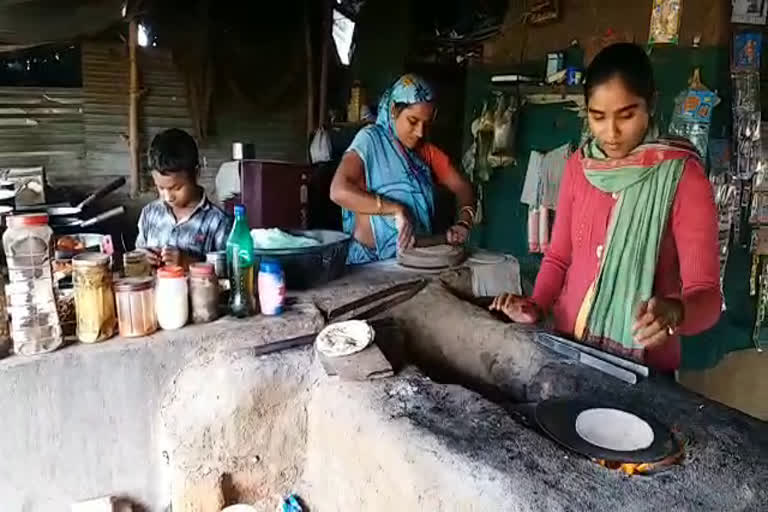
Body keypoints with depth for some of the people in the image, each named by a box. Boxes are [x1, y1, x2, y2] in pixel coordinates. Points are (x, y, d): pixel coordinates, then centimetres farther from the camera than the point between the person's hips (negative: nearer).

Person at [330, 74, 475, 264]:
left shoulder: (427, 151, 11)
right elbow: (339, 191, -19)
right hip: (371, 262, -6)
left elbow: (462, 187, 10)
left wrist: (463, 223, -9)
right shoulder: (370, 140, -6)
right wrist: (396, 209, -23)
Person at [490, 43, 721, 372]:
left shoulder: (683, 177, -13)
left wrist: (675, 312, -38)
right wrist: (536, 306, -9)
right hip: (568, 344, 4)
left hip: (642, 365, -4)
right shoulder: (580, 165, -1)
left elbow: (706, 293, -17)